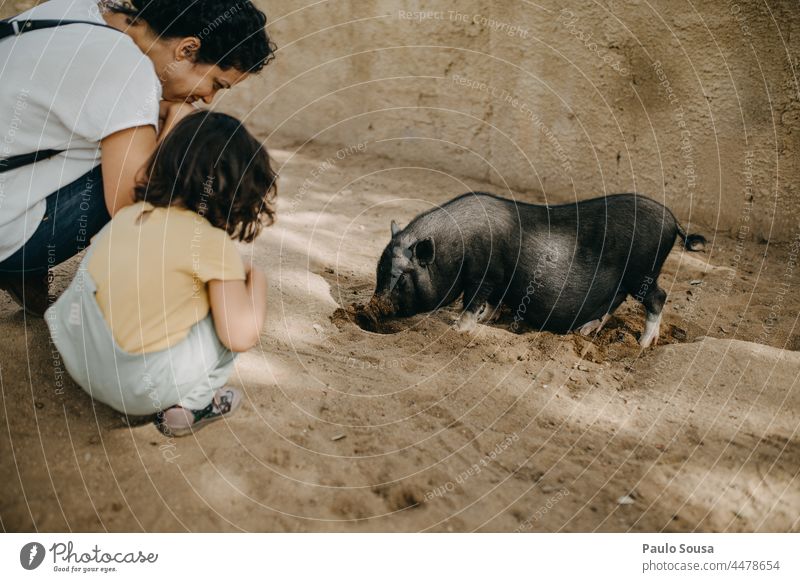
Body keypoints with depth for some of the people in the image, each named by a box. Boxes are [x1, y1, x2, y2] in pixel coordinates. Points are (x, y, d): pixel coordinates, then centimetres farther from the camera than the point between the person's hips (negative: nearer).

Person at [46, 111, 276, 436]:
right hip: (135, 390, -7)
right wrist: (256, 278, 1)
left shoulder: (131, 212, 2)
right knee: (235, 312, 1)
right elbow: (241, 337, -18)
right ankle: (188, 405, 2)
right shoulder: (213, 244, -15)